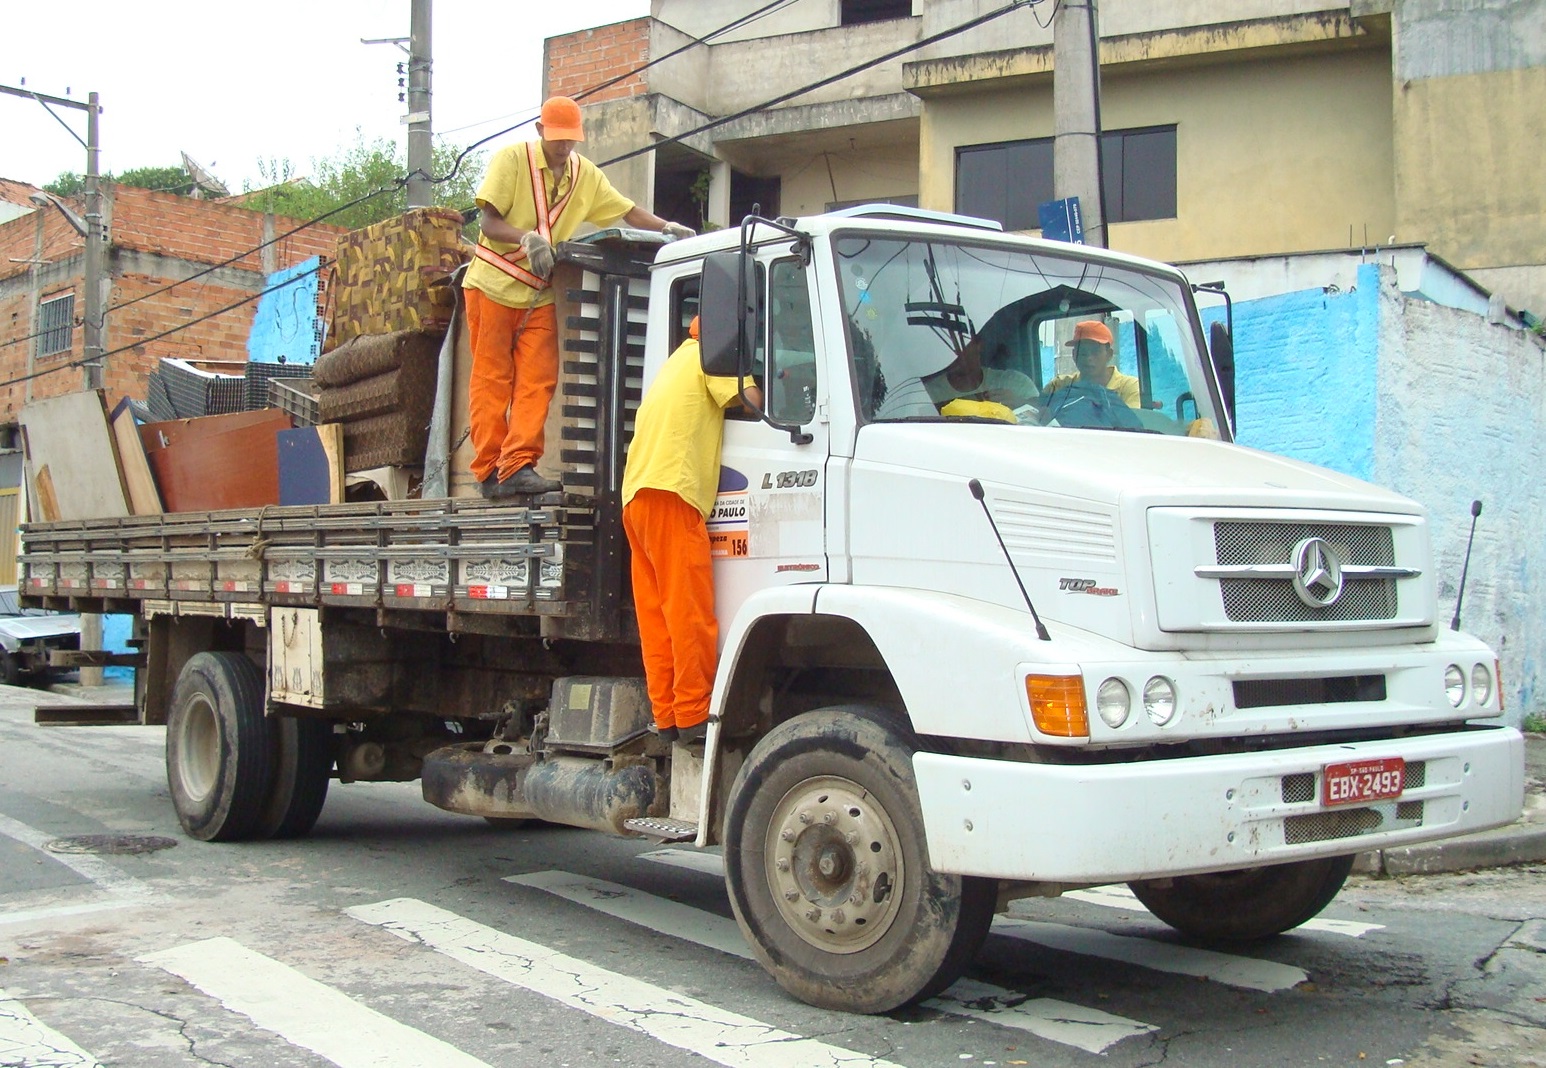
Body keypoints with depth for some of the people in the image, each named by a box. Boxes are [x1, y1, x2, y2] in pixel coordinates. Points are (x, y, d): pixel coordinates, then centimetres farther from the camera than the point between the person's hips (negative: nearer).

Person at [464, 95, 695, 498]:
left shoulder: (585, 174, 10)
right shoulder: (512, 159, -5)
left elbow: (627, 211, 13)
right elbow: (489, 222, -11)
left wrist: (667, 228, -3)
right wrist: (526, 238, -28)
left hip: (540, 295, 4)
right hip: (493, 284, -4)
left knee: (537, 381, -8)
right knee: (492, 379, -2)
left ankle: (517, 467, -11)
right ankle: (489, 471, -1)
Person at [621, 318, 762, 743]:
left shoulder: (678, 359, 32)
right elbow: (751, 397, -8)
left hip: (635, 493, 9)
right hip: (671, 490, -9)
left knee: (655, 614, 6)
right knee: (690, 610, -9)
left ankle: (666, 716, 7)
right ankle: (694, 714, -10)